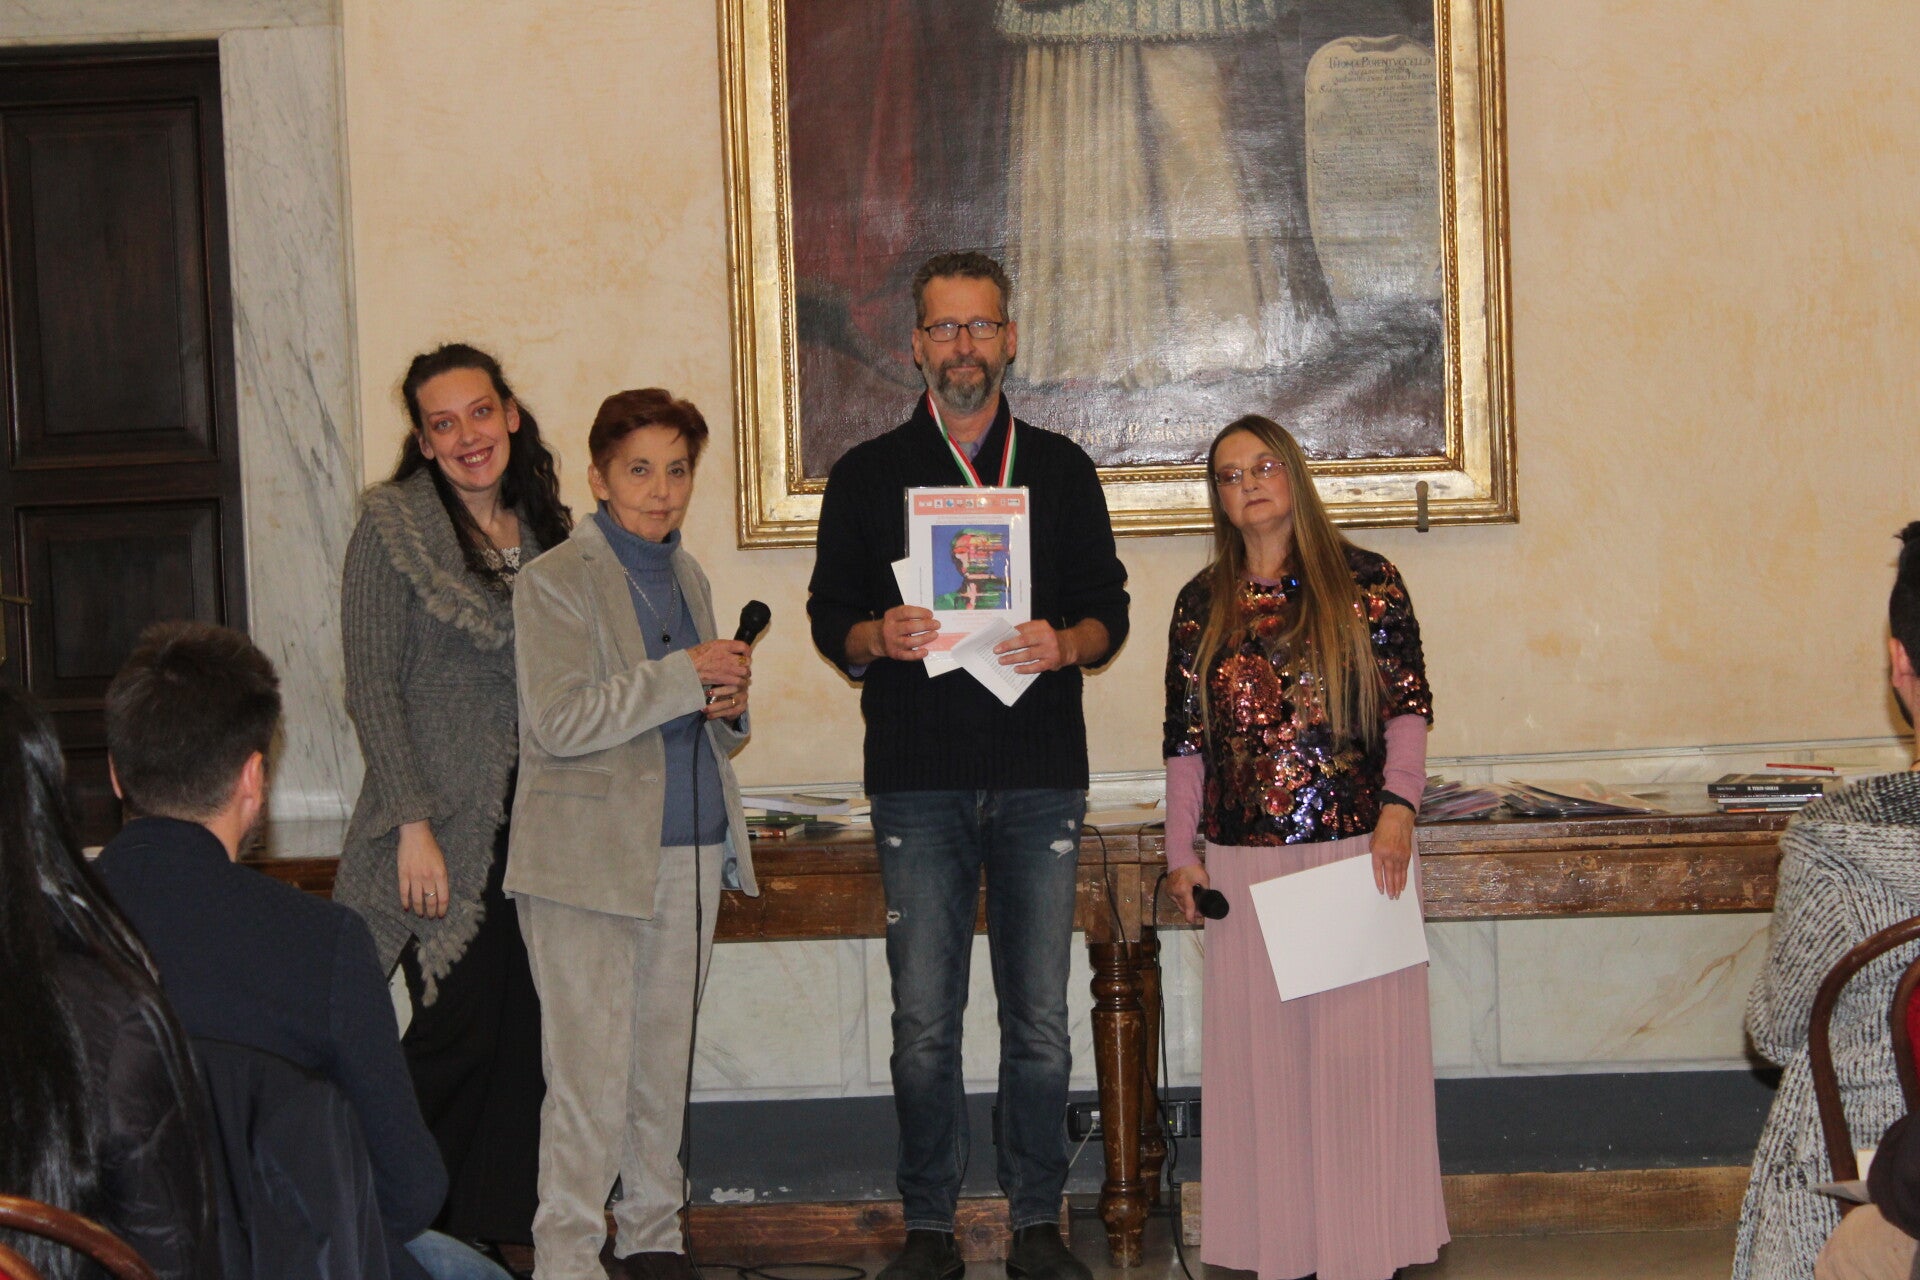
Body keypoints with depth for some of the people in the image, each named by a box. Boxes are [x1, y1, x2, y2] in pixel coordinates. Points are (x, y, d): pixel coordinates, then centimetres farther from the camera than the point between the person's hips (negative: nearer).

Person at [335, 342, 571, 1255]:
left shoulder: (545, 525, 12)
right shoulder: (394, 528, -5)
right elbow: (372, 687, -8)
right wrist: (413, 823, -14)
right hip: (450, 829, -5)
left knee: (525, 1035, 4)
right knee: (458, 1030, -7)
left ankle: (489, 1232, 15)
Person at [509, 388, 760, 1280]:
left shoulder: (687, 578, 17)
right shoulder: (556, 580, -4)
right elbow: (557, 721, -16)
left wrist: (729, 709, 4)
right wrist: (685, 677, -17)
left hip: (693, 854, 6)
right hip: (589, 858, -6)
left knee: (664, 1061, 11)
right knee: (591, 1069, -7)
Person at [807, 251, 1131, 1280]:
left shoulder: (1061, 470, 13)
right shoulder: (868, 475, 10)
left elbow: (1108, 610, 10)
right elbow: (830, 618, 8)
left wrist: (1064, 644, -12)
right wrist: (880, 636, -14)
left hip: (1040, 778, 1)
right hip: (918, 780, -1)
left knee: (1039, 1020, 2)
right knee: (924, 1022, 0)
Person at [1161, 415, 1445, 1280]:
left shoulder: (1365, 584, 3)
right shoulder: (1202, 605, 11)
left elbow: (1409, 707, 1)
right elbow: (1184, 742, 12)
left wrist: (1398, 804, -12)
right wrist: (1181, 854, 6)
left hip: (1358, 852, -2)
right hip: (1244, 866, 3)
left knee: (1360, 1046, -1)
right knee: (1257, 1053, 4)